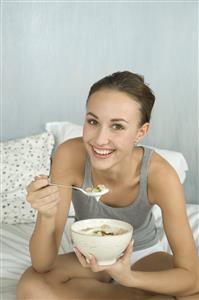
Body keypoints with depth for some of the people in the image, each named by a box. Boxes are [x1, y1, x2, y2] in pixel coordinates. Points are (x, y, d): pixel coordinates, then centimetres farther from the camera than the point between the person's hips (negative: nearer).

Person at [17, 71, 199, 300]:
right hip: (90, 256, 2)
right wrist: (47, 216, -43)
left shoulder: (159, 174, -29)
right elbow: (42, 266, -23)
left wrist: (128, 278, -40)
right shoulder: (70, 155, -27)